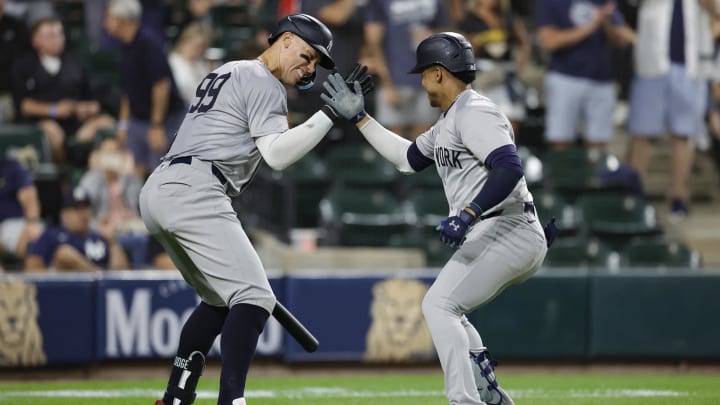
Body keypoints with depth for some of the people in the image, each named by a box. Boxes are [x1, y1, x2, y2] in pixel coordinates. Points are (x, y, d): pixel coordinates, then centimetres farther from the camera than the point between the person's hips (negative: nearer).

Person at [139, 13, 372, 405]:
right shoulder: (264, 82, -2)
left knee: (221, 299, 23)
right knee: (253, 298, -15)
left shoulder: (226, 73, 28)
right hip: (192, 192, -10)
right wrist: (330, 113, -14)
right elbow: (275, 153, -13)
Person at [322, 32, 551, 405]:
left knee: (439, 305, -15)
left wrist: (467, 216, -33)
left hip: (507, 231, -11)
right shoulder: (448, 122, 20)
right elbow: (408, 159, 30)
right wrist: (358, 117, 27)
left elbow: (509, 168, -25)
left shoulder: (474, 113, -12)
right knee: (446, 311, 21)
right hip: (491, 236, 11)